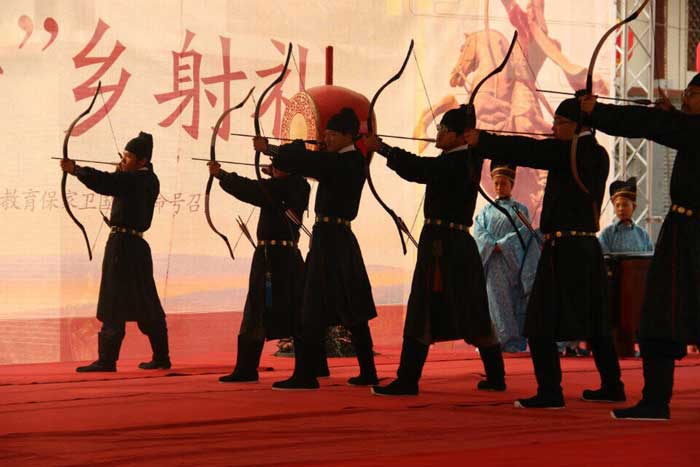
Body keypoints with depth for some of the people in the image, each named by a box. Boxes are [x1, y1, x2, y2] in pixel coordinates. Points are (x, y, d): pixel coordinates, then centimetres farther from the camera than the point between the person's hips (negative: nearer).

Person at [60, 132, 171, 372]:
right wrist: (123, 171, 8)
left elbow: (106, 182, -26)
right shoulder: (148, 180, 15)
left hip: (123, 245, -10)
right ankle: (161, 357, 17)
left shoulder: (133, 179, -12)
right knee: (147, 303, 13)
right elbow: (114, 184, 25)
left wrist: (76, 170, -26)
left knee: (114, 303, -9)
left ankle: (107, 359, -11)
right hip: (136, 245, 10)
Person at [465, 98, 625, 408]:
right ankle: (612, 386, 23)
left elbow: (525, 152, -14)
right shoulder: (598, 155, 12)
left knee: (542, 324, -5)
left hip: (563, 249, -9)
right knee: (595, 322, 17)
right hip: (589, 246, 9)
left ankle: (550, 392, -9)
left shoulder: (566, 152, -12)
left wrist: (481, 141, -7)